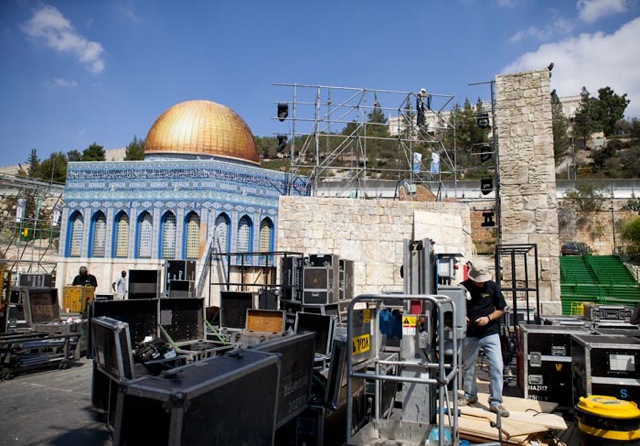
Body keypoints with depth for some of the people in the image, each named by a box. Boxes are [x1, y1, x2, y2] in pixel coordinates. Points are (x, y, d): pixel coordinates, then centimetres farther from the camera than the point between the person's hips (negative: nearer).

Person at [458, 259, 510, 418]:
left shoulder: (492, 286, -5)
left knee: (497, 367, -4)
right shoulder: (463, 287, -8)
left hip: (490, 334, 0)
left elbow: (501, 309, 3)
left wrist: (488, 318, -13)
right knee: (468, 366, 13)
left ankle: (495, 402, 9)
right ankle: (470, 395, 33)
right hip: (470, 335, 1)